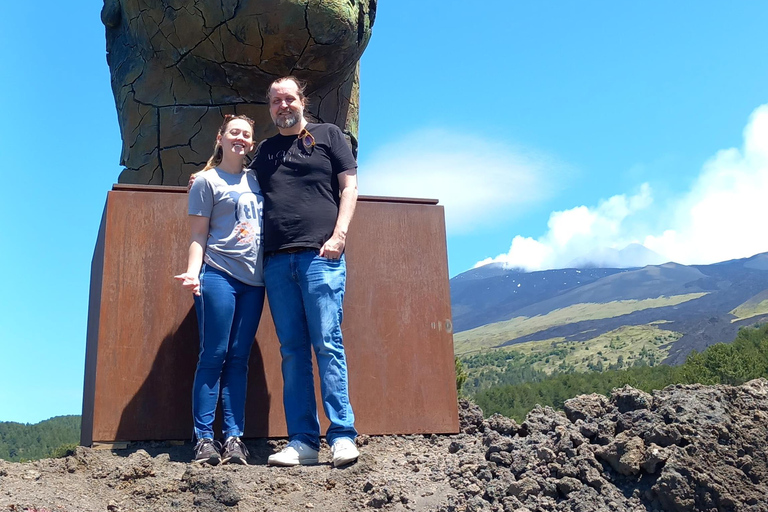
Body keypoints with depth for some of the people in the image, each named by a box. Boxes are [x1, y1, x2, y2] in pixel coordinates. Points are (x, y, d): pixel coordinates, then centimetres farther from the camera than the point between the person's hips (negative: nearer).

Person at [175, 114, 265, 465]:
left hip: (254, 279, 5)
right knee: (214, 356, -6)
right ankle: (204, 439, -3)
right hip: (218, 275, -5)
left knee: (238, 359, 3)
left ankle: (234, 437, 3)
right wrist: (193, 272, -15)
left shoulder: (256, 180, 18)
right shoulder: (207, 181, 4)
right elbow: (198, 235, -1)